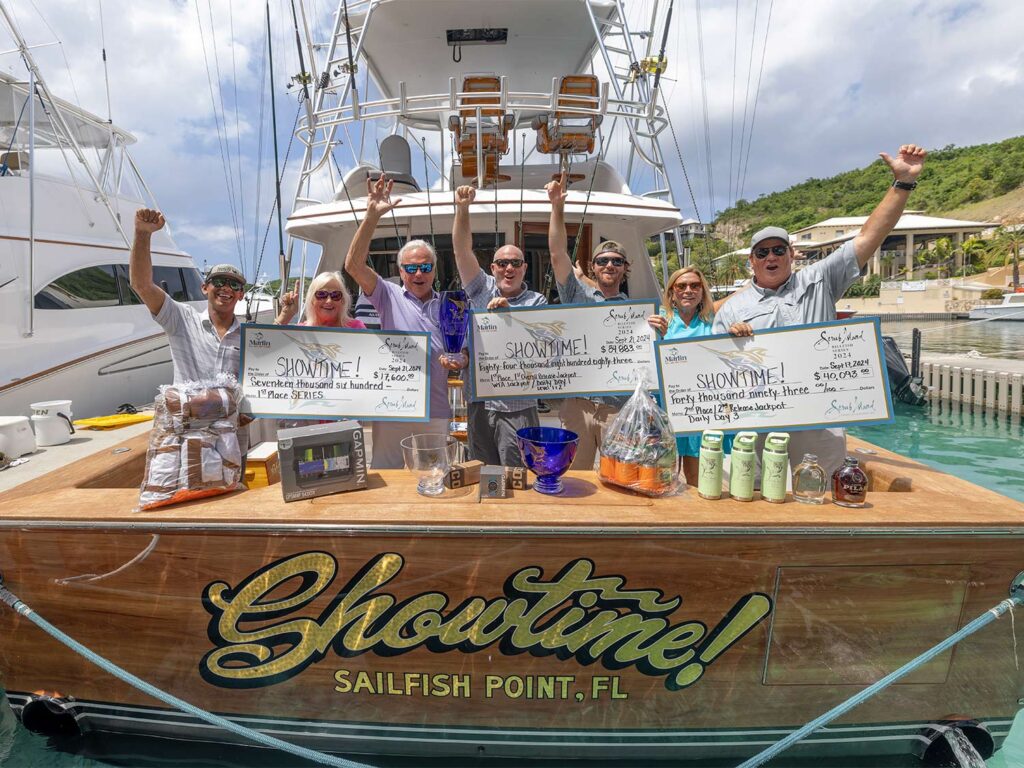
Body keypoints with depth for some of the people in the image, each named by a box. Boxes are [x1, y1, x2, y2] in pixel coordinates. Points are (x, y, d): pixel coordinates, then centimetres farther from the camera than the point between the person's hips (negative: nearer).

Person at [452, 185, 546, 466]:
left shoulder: (537, 302, 3)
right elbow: (462, 249, -2)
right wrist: (462, 209, -14)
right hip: (480, 404, 2)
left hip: (519, 409, -2)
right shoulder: (482, 289, 8)